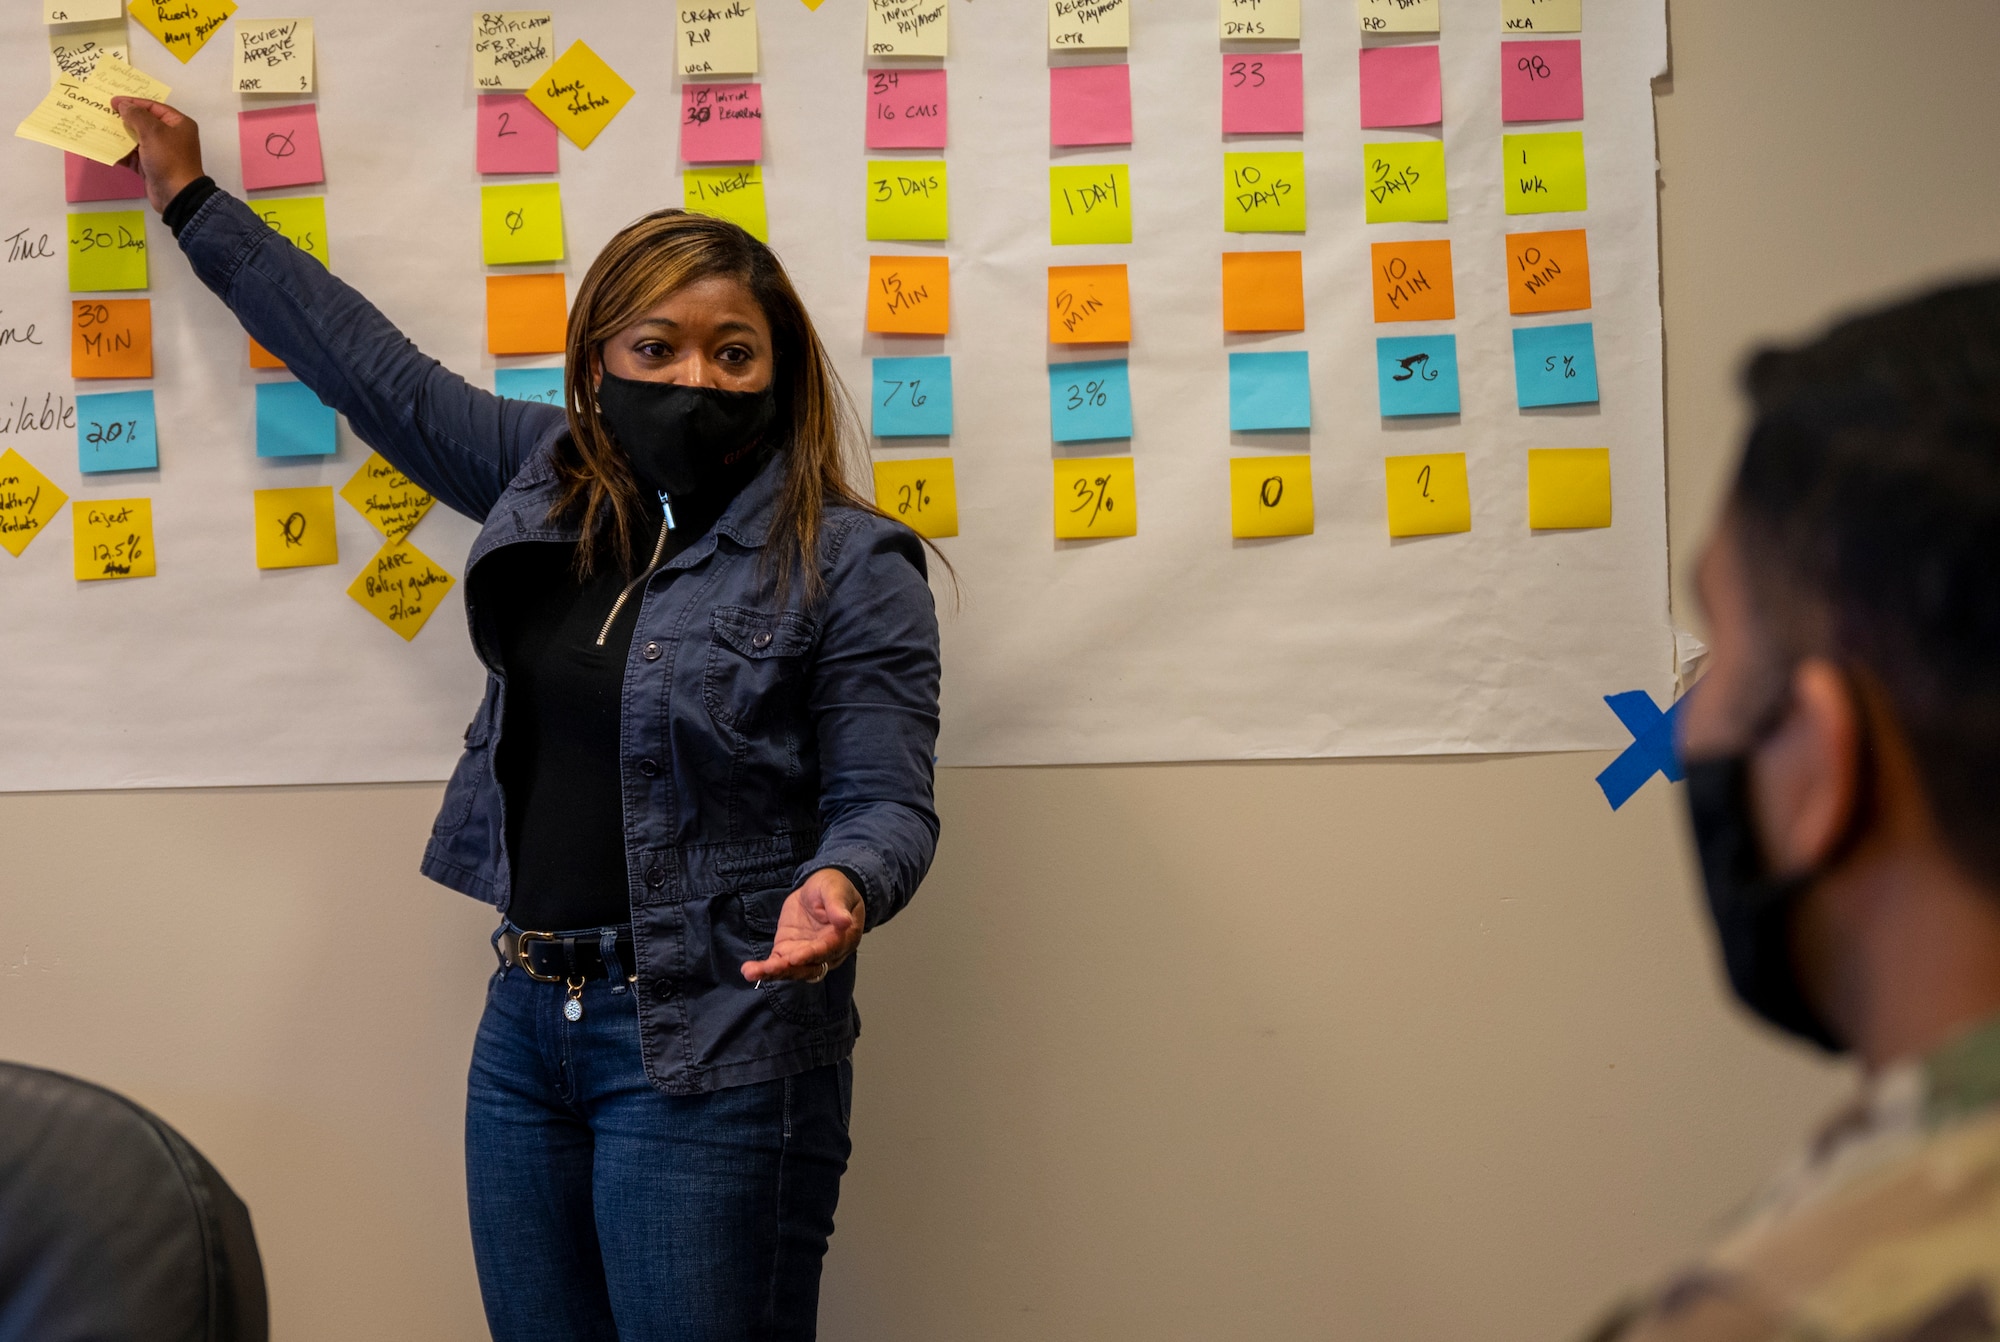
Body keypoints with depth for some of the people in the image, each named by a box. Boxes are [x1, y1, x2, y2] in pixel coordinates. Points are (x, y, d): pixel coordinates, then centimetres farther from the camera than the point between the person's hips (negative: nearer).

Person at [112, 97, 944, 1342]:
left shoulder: (848, 564, -7)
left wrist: (839, 887, -32)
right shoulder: (550, 479, 9)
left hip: (710, 1060, -6)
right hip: (531, 1019, 6)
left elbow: (887, 804, -8)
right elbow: (376, 368, 20)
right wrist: (193, 199, 28)